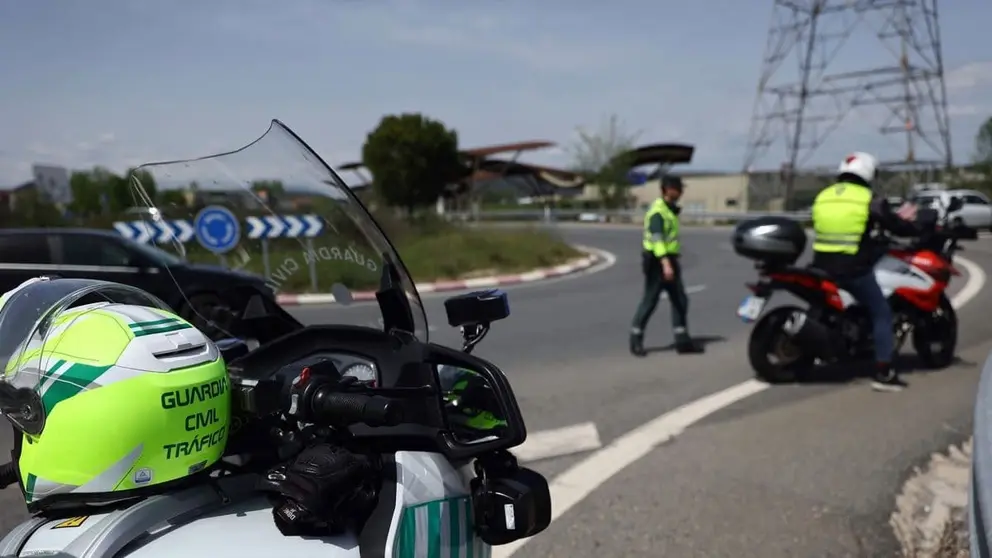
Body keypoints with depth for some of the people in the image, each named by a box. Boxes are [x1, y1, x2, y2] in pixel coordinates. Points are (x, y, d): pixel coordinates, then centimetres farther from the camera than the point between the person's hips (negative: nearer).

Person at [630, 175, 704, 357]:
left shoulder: (671, 209, 16)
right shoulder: (657, 211, -15)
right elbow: (656, 239, -26)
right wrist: (665, 263, -35)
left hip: (669, 260, 9)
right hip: (657, 262, -9)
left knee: (680, 300, 7)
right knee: (649, 301, -3)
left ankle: (682, 341, 12)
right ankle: (636, 340, 7)